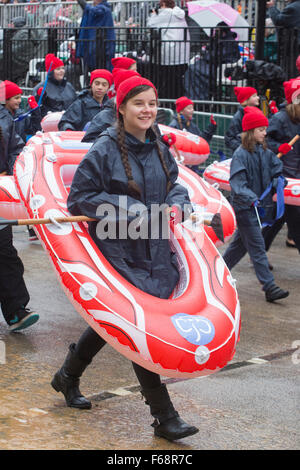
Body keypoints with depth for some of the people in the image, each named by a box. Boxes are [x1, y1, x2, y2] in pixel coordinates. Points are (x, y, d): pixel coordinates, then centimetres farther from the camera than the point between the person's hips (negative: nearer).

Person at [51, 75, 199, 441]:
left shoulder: (159, 150, 7)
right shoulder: (104, 151, -12)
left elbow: (174, 184, 20)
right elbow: (80, 198, -11)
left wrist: (176, 203, -4)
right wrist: (126, 208, -20)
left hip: (154, 251, 7)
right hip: (118, 251, -7)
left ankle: (68, 376, 42)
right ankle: (164, 417, 0)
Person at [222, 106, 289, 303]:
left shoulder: (265, 153, 7)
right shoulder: (240, 155, -14)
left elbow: (277, 171, 13)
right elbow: (237, 184, -22)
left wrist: (277, 182, -9)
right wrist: (251, 198, -36)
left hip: (260, 206, 7)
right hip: (244, 208, -7)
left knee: (241, 243, 17)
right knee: (257, 247, -6)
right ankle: (270, 287, -6)